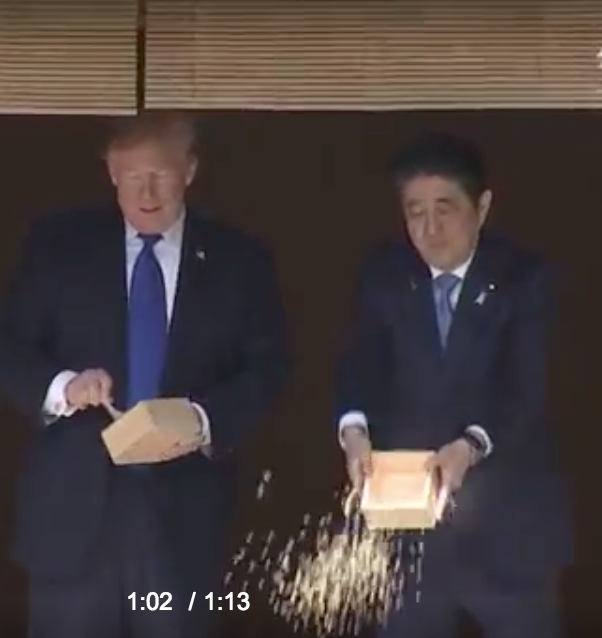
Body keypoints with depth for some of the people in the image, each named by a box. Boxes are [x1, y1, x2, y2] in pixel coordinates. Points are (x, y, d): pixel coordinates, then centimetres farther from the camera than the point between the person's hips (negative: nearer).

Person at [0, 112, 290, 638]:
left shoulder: (239, 260, 6)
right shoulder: (59, 244, 4)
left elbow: (268, 365, 5)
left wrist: (207, 418, -14)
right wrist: (60, 385, -18)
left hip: (184, 508, 1)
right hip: (75, 502, 0)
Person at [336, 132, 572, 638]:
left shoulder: (525, 278, -7)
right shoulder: (384, 272, 2)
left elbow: (526, 389, -17)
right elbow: (364, 364, -7)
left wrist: (472, 446, -34)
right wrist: (354, 429, -28)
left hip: (507, 517, -2)